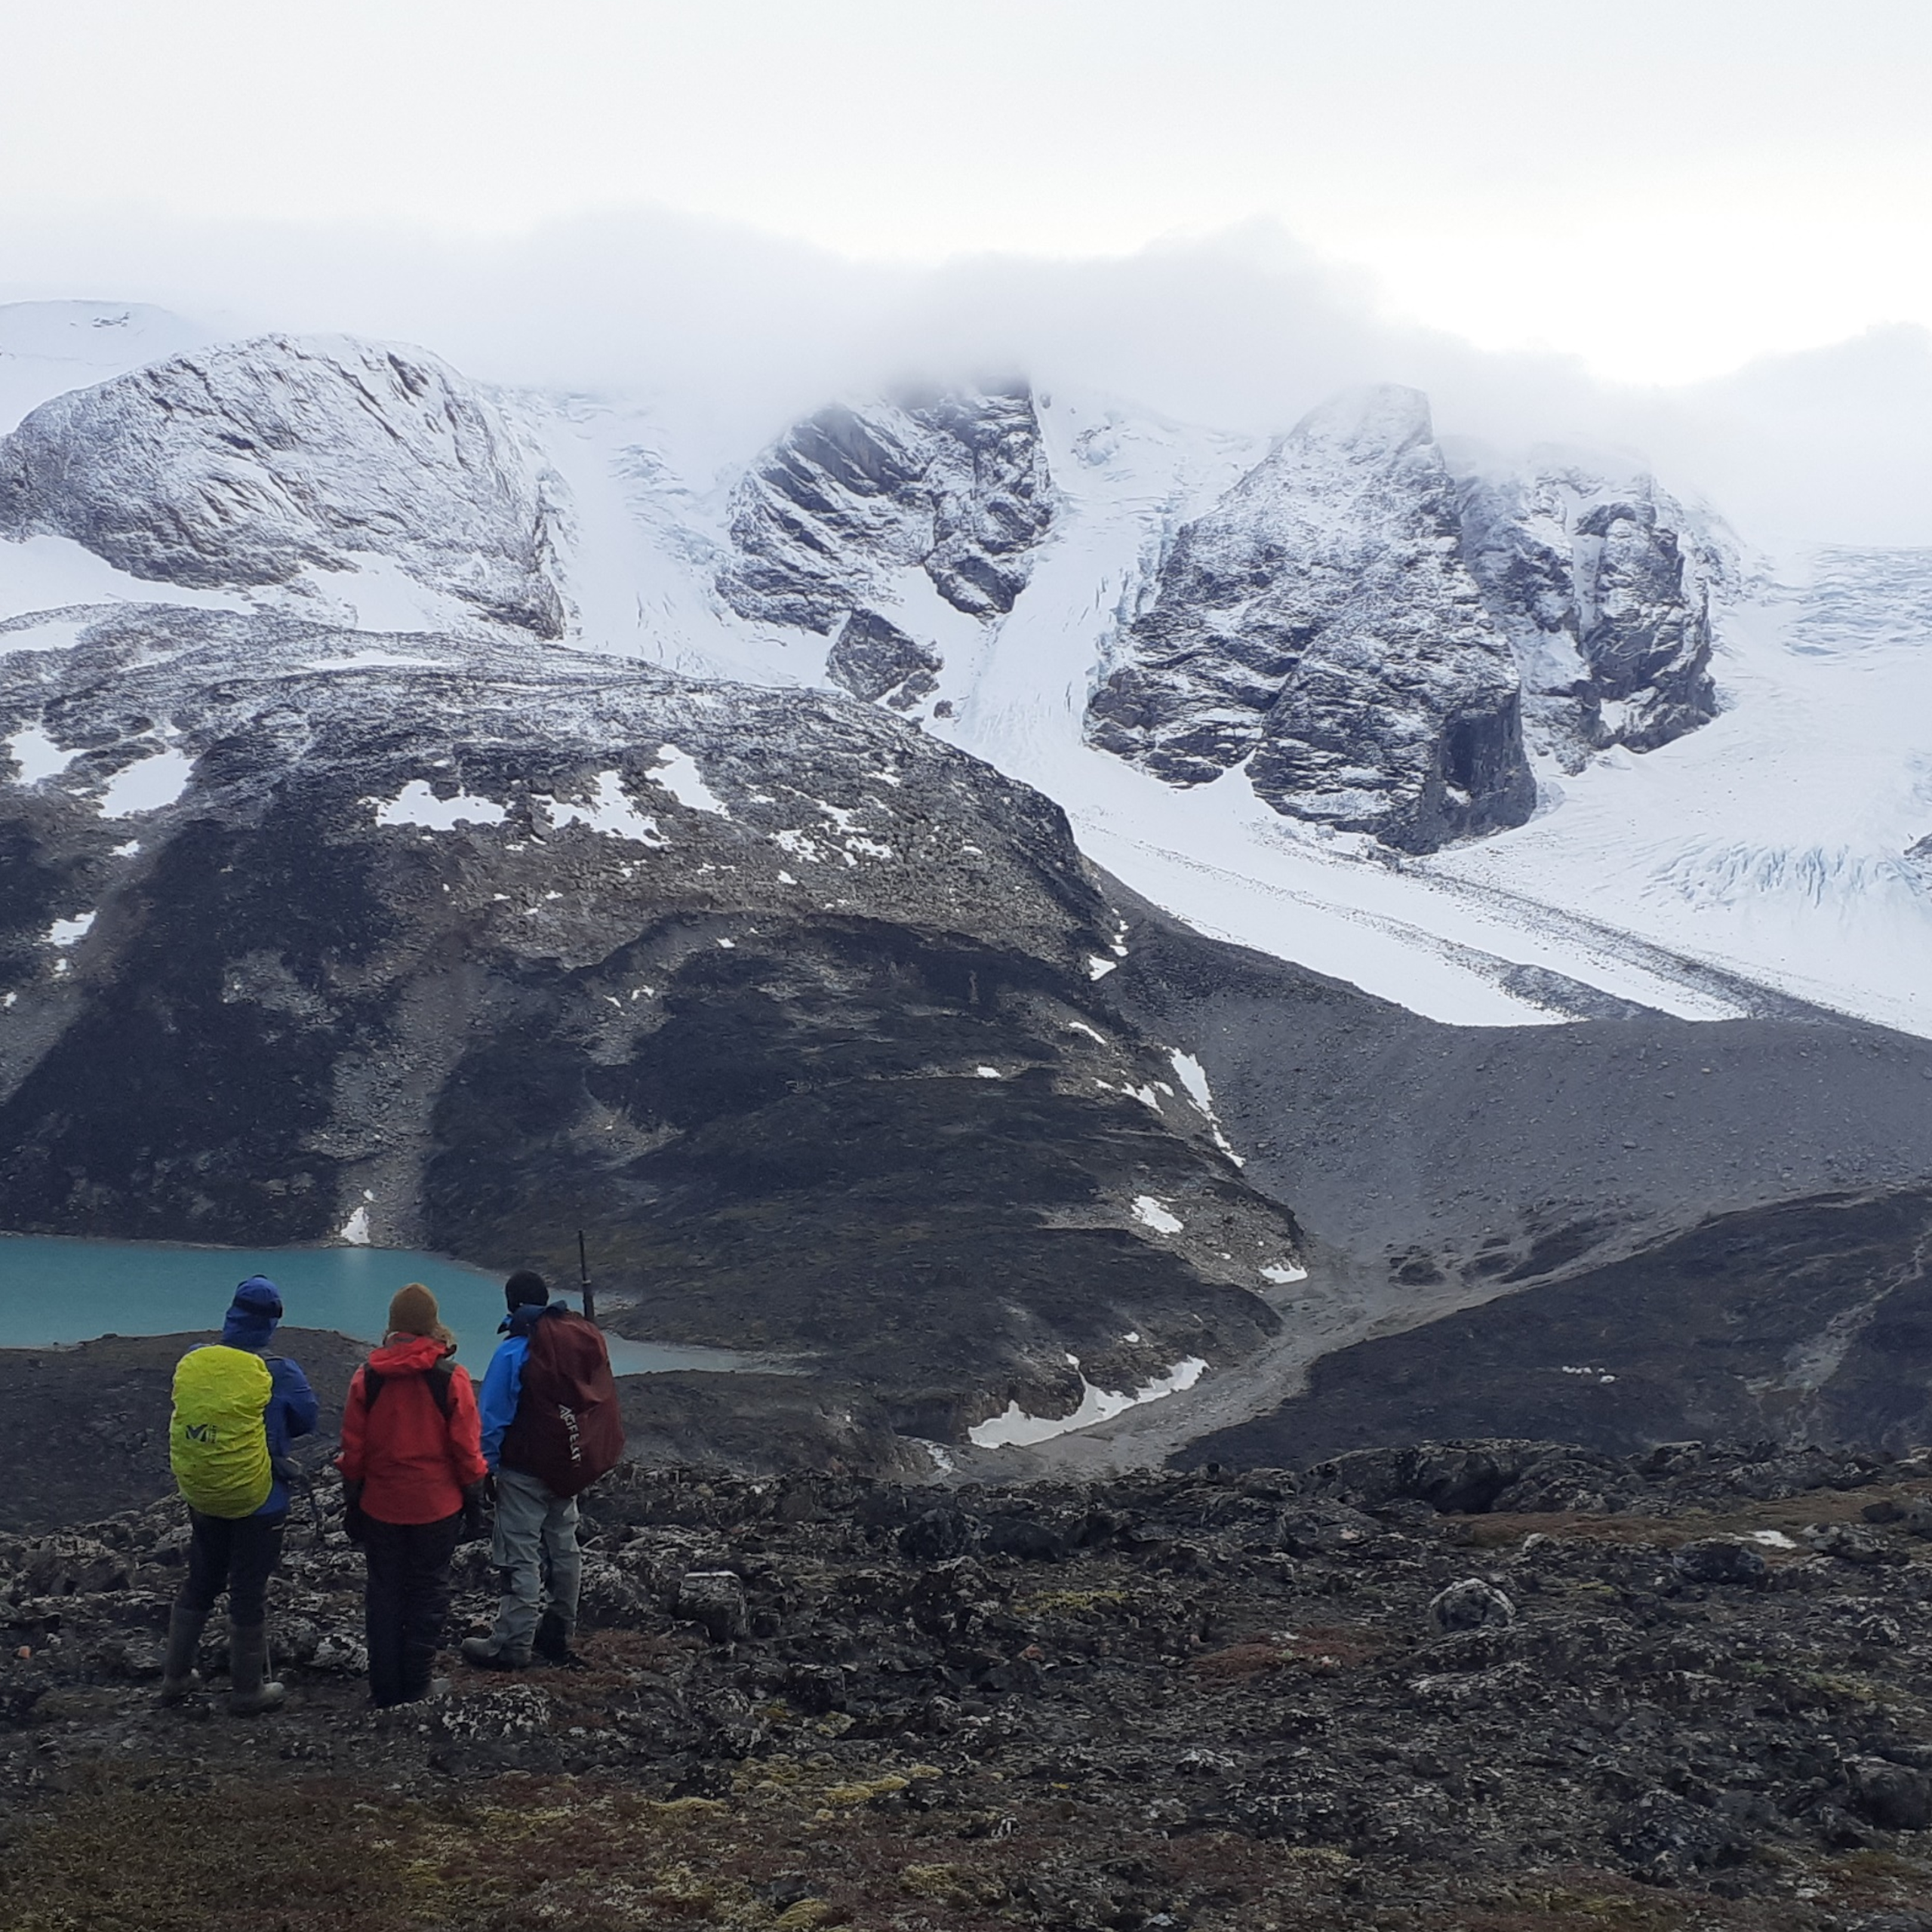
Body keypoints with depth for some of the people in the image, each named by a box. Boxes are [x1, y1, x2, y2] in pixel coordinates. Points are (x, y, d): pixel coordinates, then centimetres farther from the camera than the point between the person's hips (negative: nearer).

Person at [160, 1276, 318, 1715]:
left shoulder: (191, 1361, -9)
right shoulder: (278, 1374, -20)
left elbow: (191, 1414, 6)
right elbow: (306, 1420, -5)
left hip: (201, 1497, 4)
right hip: (257, 1504, -4)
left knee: (199, 1585, 23)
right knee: (249, 1596, 10)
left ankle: (175, 1677, 33)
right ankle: (248, 1691, 22)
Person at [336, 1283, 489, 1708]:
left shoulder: (366, 1378, -5)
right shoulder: (451, 1378, -10)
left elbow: (352, 1450, 1)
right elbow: (467, 1450, -7)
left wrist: (352, 1504, 12)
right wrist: (474, 1506, 4)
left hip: (380, 1506, 2)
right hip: (436, 1507, -2)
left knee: (383, 1593, 11)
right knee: (428, 1593, 10)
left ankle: (384, 1689, 15)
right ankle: (416, 1687, 14)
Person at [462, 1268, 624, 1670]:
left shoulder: (514, 1351, -18)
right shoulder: (586, 1339, 1)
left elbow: (492, 1418, -16)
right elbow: (603, 1402, 10)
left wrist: (485, 1467, -6)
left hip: (526, 1471, -7)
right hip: (572, 1467, 7)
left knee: (520, 1557, -3)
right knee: (562, 1549, 18)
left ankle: (511, 1645, -2)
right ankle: (559, 1634, 27)